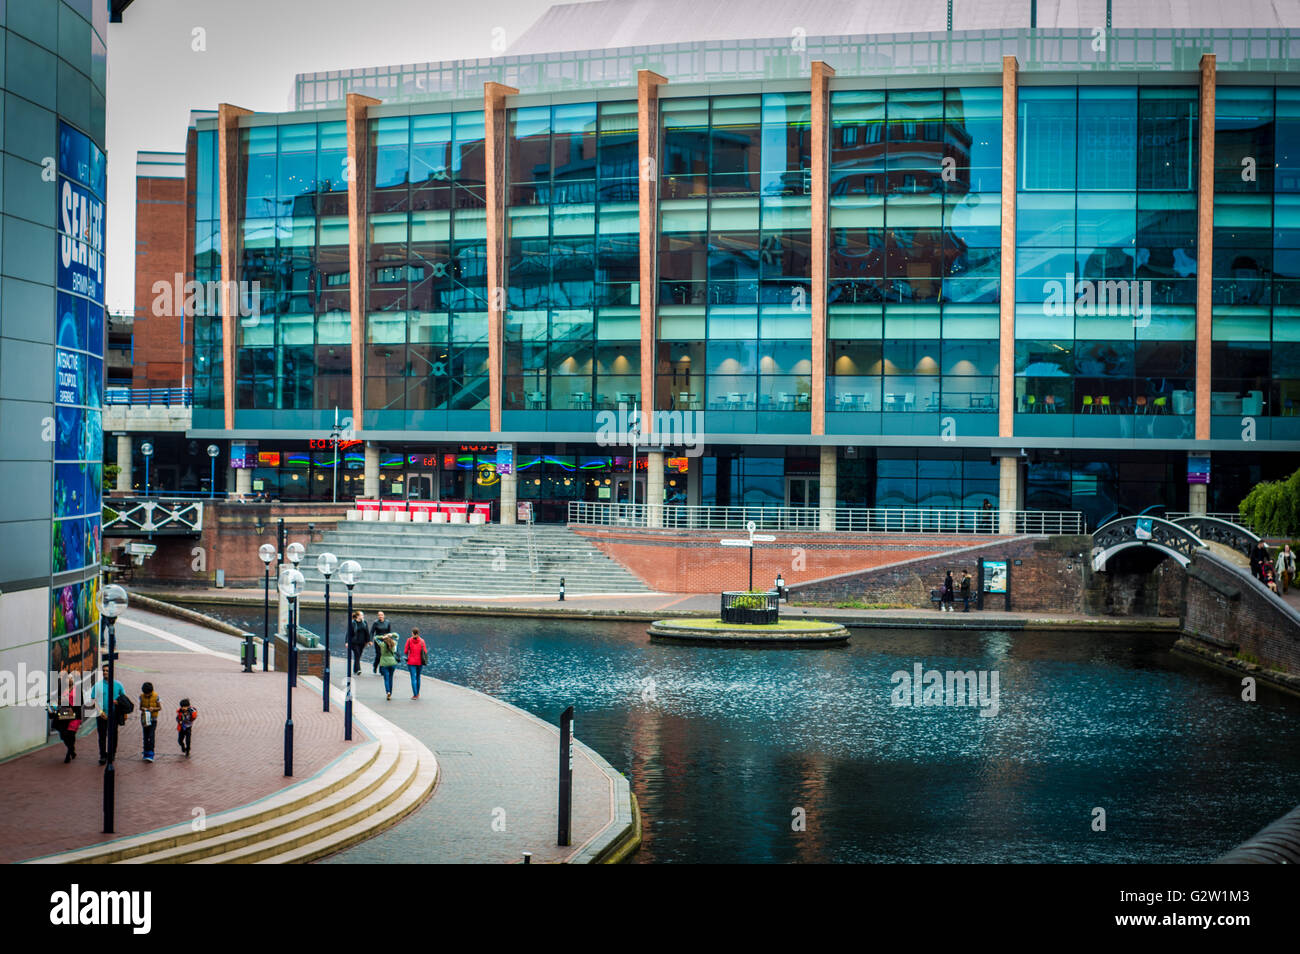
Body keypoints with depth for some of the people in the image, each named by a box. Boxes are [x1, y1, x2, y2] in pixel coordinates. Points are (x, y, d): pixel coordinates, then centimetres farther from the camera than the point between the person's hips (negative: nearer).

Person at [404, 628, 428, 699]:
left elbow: (405, 652, -3)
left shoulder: (409, 640, -6)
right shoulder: (422, 641, -3)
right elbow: (425, 652, -4)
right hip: (419, 661, 2)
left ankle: (415, 695, -11)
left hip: (411, 662, -2)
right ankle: (417, 693, 28)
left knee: (413, 678, -2)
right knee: (418, 677, 18)